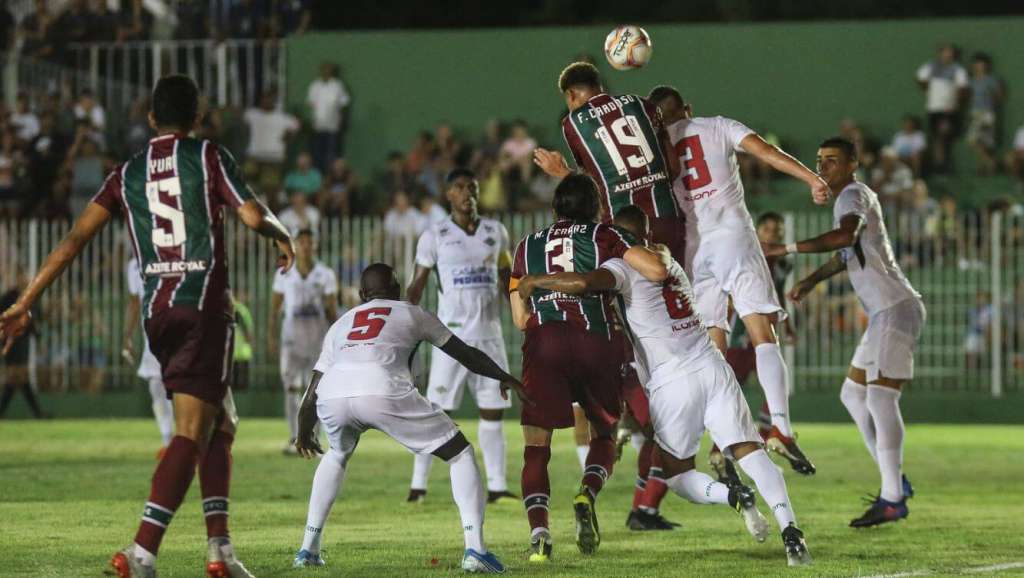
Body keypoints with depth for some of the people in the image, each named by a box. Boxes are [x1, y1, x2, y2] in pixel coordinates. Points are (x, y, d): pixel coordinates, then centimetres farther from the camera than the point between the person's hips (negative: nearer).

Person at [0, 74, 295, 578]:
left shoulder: (127, 173, 13)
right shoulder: (209, 157, 1)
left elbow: (75, 239, 8)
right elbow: (253, 217, -8)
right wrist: (282, 235, 16)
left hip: (156, 310, 5)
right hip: (204, 306, -5)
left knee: (220, 425, 17)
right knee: (192, 433, -10)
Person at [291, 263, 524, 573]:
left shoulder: (341, 324, 34)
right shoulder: (412, 314, 28)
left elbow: (310, 398, 32)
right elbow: (465, 353, 34)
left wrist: (304, 434, 50)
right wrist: (505, 378, 49)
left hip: (332, 396, 4)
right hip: (383, 393, -3)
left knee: (337, 455, 37)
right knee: (460, 453, 13)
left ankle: (308, 549, 33)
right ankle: (475, 549, -2)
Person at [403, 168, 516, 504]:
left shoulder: (496, 232, 10)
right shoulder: (435, 236, -1)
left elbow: (507, 280, 20)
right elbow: (417, 285, 1)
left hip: (489, 334, 4)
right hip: (452, 334, -4)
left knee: (493, 412, 3)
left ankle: (497, 486, 6)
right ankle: (418, 485, 0)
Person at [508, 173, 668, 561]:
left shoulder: (528, 246, 22)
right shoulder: (603, 237, 14)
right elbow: (656, 271, -1)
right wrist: (657, 255, 22)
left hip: (544, 342, 1)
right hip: (596, 341, -1)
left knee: (536, 447, 2)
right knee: (604, 437, 17)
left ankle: (539, 531, -19)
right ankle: (587, 495, -13)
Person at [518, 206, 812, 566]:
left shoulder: (623, 267, -2)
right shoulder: (669, 262, 21)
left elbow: (582, 282, -20)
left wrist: (534, 281, -5)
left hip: (673, 381, -5)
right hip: (712, 367, 5)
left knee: (676, 474, 11)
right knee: (750, 452, -3)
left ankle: (731, 496, -18)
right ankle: (789, 529, -22)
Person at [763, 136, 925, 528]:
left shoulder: (853, 195, -11)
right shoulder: (856, 198, 20)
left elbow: (846, 236, -33)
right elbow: (848, 253, 38)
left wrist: (786, 249, -33)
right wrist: (812, 280, 34)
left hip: (896, 308, -11)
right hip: (885, 311, 11)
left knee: (880, 397, -15)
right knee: (854, 394, 14)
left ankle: (892, 499, -18)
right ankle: (894, 481, 13)